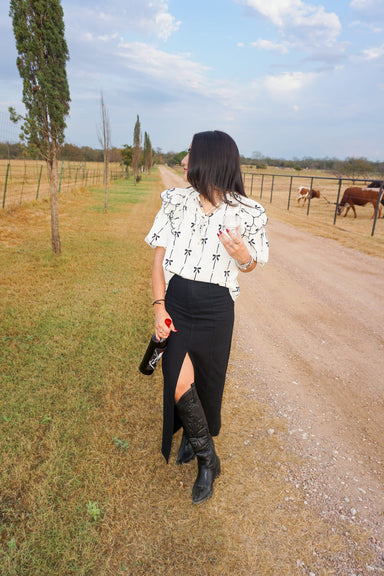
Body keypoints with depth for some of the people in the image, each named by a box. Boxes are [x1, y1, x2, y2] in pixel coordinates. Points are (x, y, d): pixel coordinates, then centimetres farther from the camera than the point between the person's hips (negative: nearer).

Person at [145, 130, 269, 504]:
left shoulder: (246, 213, -7)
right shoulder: (176, 201, -3)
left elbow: (249, 267, 5)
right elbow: (158, 257, 1)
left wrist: (243, 256, -20)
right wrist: (159, 306, -7)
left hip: (215, 309, -1)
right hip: (176, 302, 1)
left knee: (206, 382, 12)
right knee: (180, 385, -6)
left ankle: (194, 438, 44)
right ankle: (208, 459, 20)